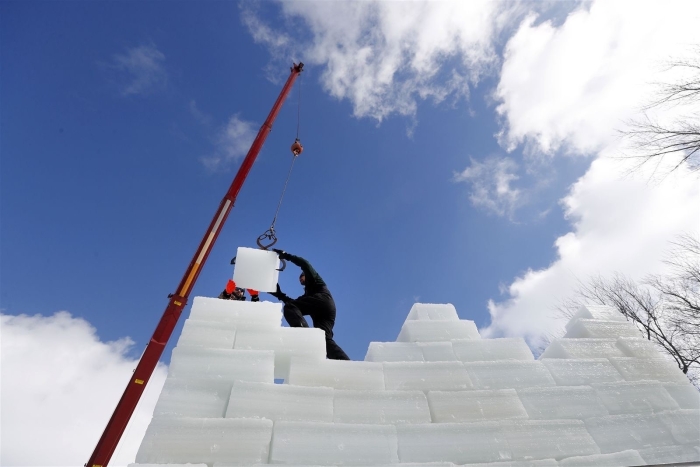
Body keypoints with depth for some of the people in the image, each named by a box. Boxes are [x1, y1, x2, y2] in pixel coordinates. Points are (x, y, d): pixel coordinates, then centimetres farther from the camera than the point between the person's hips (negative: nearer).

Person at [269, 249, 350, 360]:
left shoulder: (312, 278, 29)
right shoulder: (307, 293, 44)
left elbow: (304, 263, 10)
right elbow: (295, 303, 30)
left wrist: (286, 255, 12)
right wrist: (280, 295, 29)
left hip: (323, 299, -8)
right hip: (328, 312, 8)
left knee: (289, 308, -17)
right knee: (325, 338, -8)